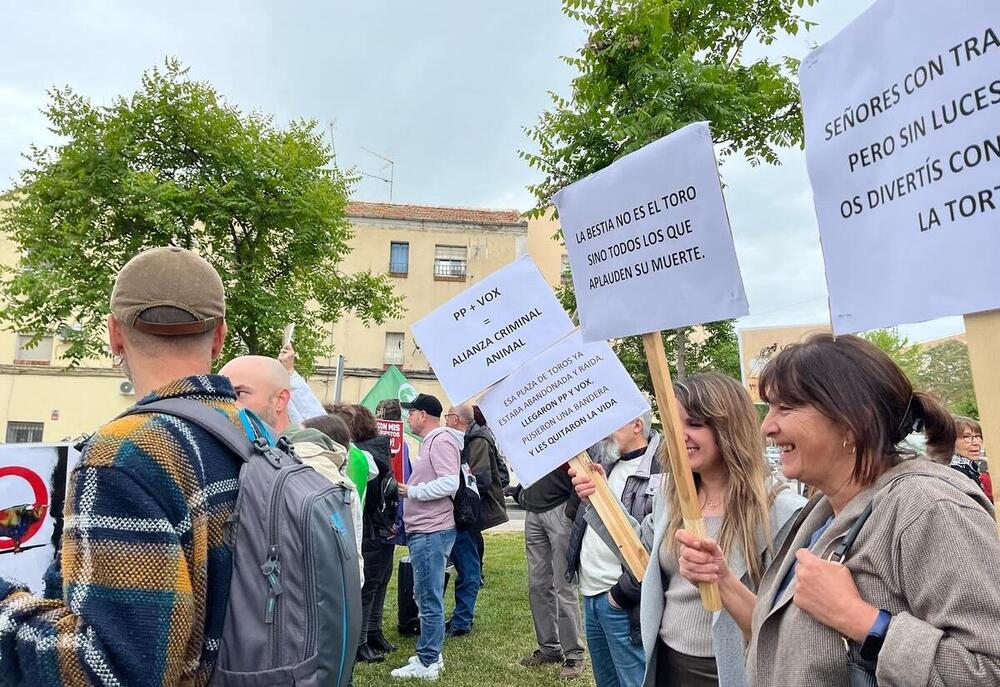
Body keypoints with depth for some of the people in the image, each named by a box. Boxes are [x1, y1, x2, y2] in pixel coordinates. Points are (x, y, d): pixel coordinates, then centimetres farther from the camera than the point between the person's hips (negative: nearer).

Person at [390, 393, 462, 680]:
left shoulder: (441, 440, -13)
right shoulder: (429, 441, 18)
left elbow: (450, 483, -24)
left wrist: (412, 491, -16)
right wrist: (410, 490, 10)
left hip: (432, 532, -11)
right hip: (423, 531, 11)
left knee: (429, 599, -1)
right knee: (425, 596, 17)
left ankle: (427, 663, 9)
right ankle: (431, 655, 28)